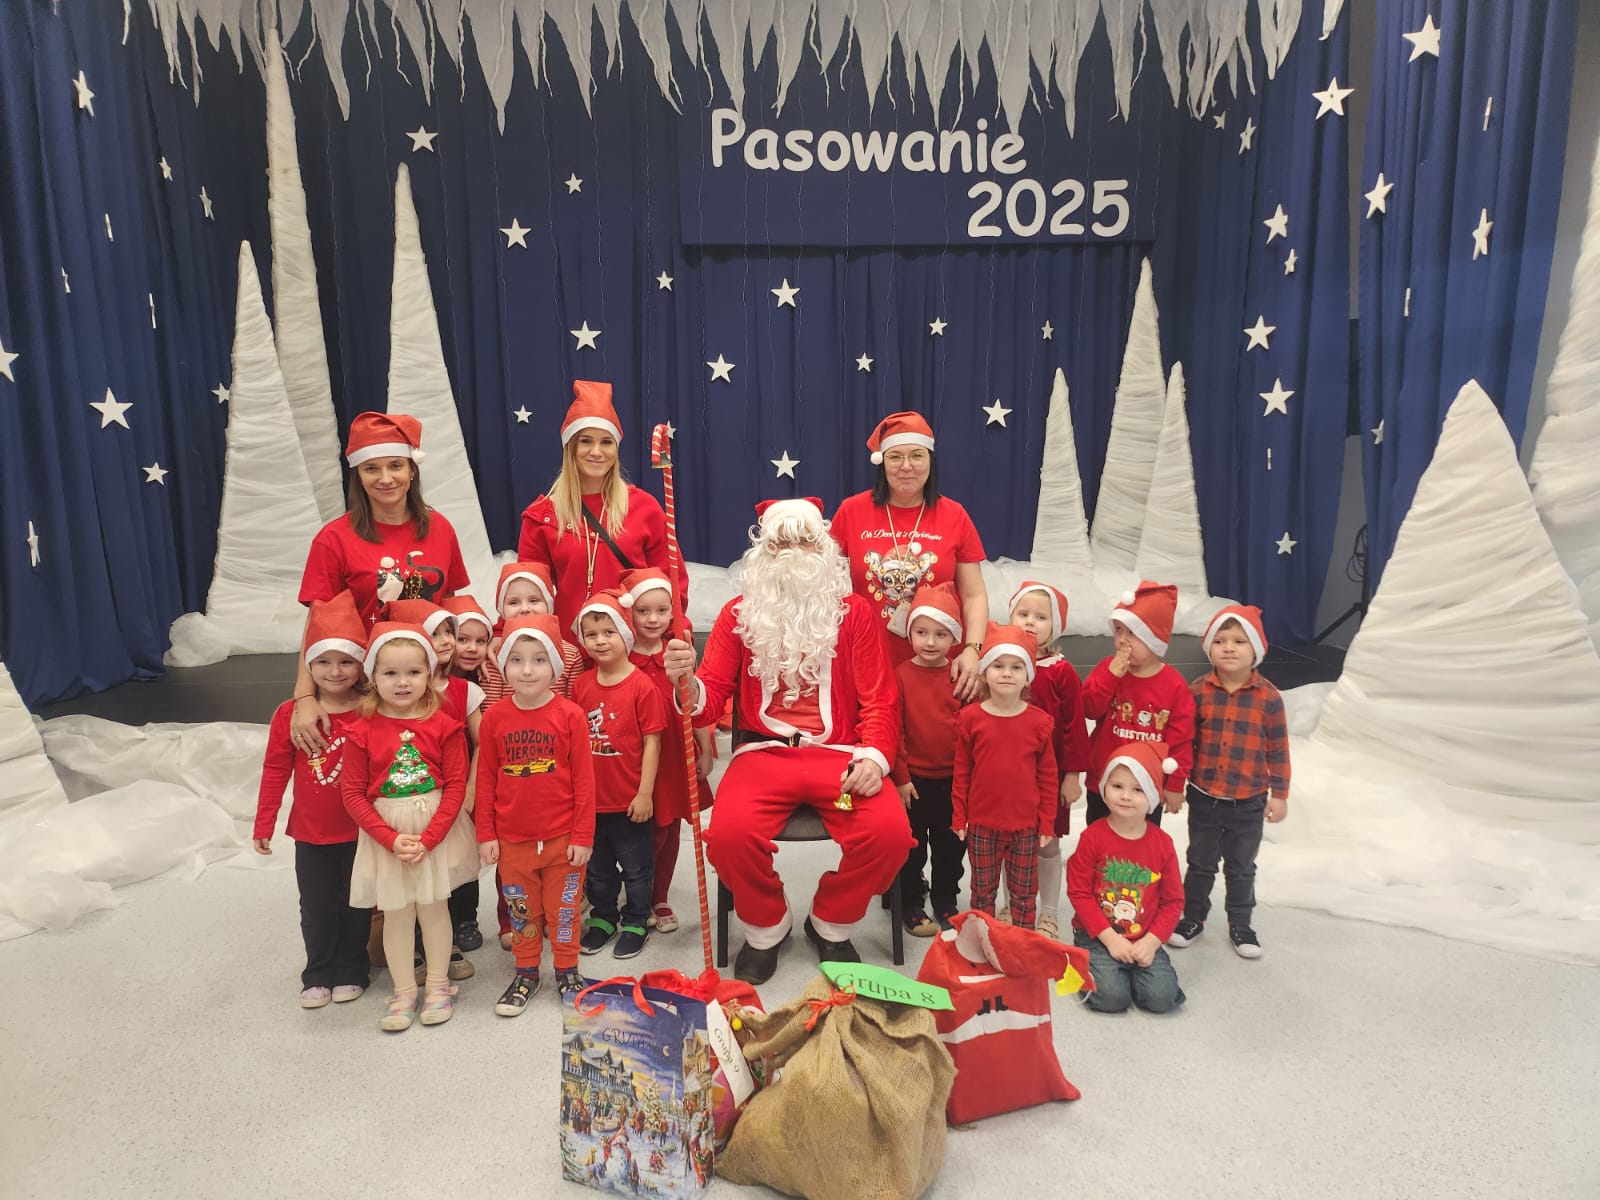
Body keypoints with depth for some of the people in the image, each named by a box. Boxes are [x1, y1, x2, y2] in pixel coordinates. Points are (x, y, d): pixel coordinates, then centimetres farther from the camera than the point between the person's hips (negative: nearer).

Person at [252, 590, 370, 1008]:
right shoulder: (290, 715, -8)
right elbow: (276, 770, -1)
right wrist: (264, 824, 2)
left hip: (360, 832, -1)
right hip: (311, 834, 2)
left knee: (355, 904, 14)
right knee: (316, 908, 14)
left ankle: (350, 972, 32)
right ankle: (318, 976, 32)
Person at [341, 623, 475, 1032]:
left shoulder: (443, 726, -8)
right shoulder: (363, 733, -6)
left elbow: (456, 786, -9)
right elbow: (354, 795, -5)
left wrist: (427, 839, -15)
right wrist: (391, 839, -14)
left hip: (436, 830, -1)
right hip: (384, 834, 1)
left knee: (433, 907, 11)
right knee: (396, 914, 10)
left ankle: (438, 986, 26)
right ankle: (404, 992, 25)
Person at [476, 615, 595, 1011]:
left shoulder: (570, 715, -10)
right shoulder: (494, 718, -4)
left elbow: (583, 780, -7)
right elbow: (486, 780, 3)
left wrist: (583, 835, -6)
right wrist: (486, 834, 2)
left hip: (562, 839, -2)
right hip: (512, 840, 2)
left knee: (563, 908, 12)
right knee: (522, 910, 16)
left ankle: (567, 971, 31)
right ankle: (526, 973, 34)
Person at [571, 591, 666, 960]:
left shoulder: (642, 686, -13)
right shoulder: (580, 685, 1)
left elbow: (651, 742, -11)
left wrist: (645, 793, -12)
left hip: (630, 799, -4)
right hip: (590, 798, 4)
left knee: (636, 866, 12)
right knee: (598, 867, 20)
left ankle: (635, 921, 29)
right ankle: (603, 916, 38)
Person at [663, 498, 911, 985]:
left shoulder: (854, 613, 8)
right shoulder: (739, 614, 9)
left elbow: (878, 699, 4)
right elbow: (710, 699, 3)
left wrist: (873, 757, -15)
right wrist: (687, 682, -21)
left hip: (840, 756, 0)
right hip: (763, 755, 0)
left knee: (890, 831, -26)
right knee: (730, 832, -29)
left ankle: (830, 924, 7)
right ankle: (766, 928, 6)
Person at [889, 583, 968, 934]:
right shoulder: (901, 676, -8)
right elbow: (895, 731, -8)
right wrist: (901, 777, -9)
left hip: (954, 780, 2)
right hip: (914, 780, -2)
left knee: (951, 846, 15)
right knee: (912, 847, 11)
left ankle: (946, 904, 33)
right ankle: (912, 905, 27)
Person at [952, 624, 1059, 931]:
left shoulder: (1040, 722, -6)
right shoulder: (970, 718, -7)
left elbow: (1048, 776, 0)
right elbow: (961, 772, -1)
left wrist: (1047, 822, 0)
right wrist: (959, 817, 0)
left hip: (1026, 825, 0)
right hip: (982, 824, 0)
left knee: (1024, 893, 15)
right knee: (983, 892, 15)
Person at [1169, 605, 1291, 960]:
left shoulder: (1269, 698, -9)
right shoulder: (1198, 691, -7)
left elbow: (1278, 750, -2)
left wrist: (1279, 794, 0)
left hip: (1248, 802, 0)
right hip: (1204, 797, 1)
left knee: (1241, 867, 15)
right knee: (1200, 862, 15)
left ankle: (1240, 924, 31)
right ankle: (1192, 917, 31)